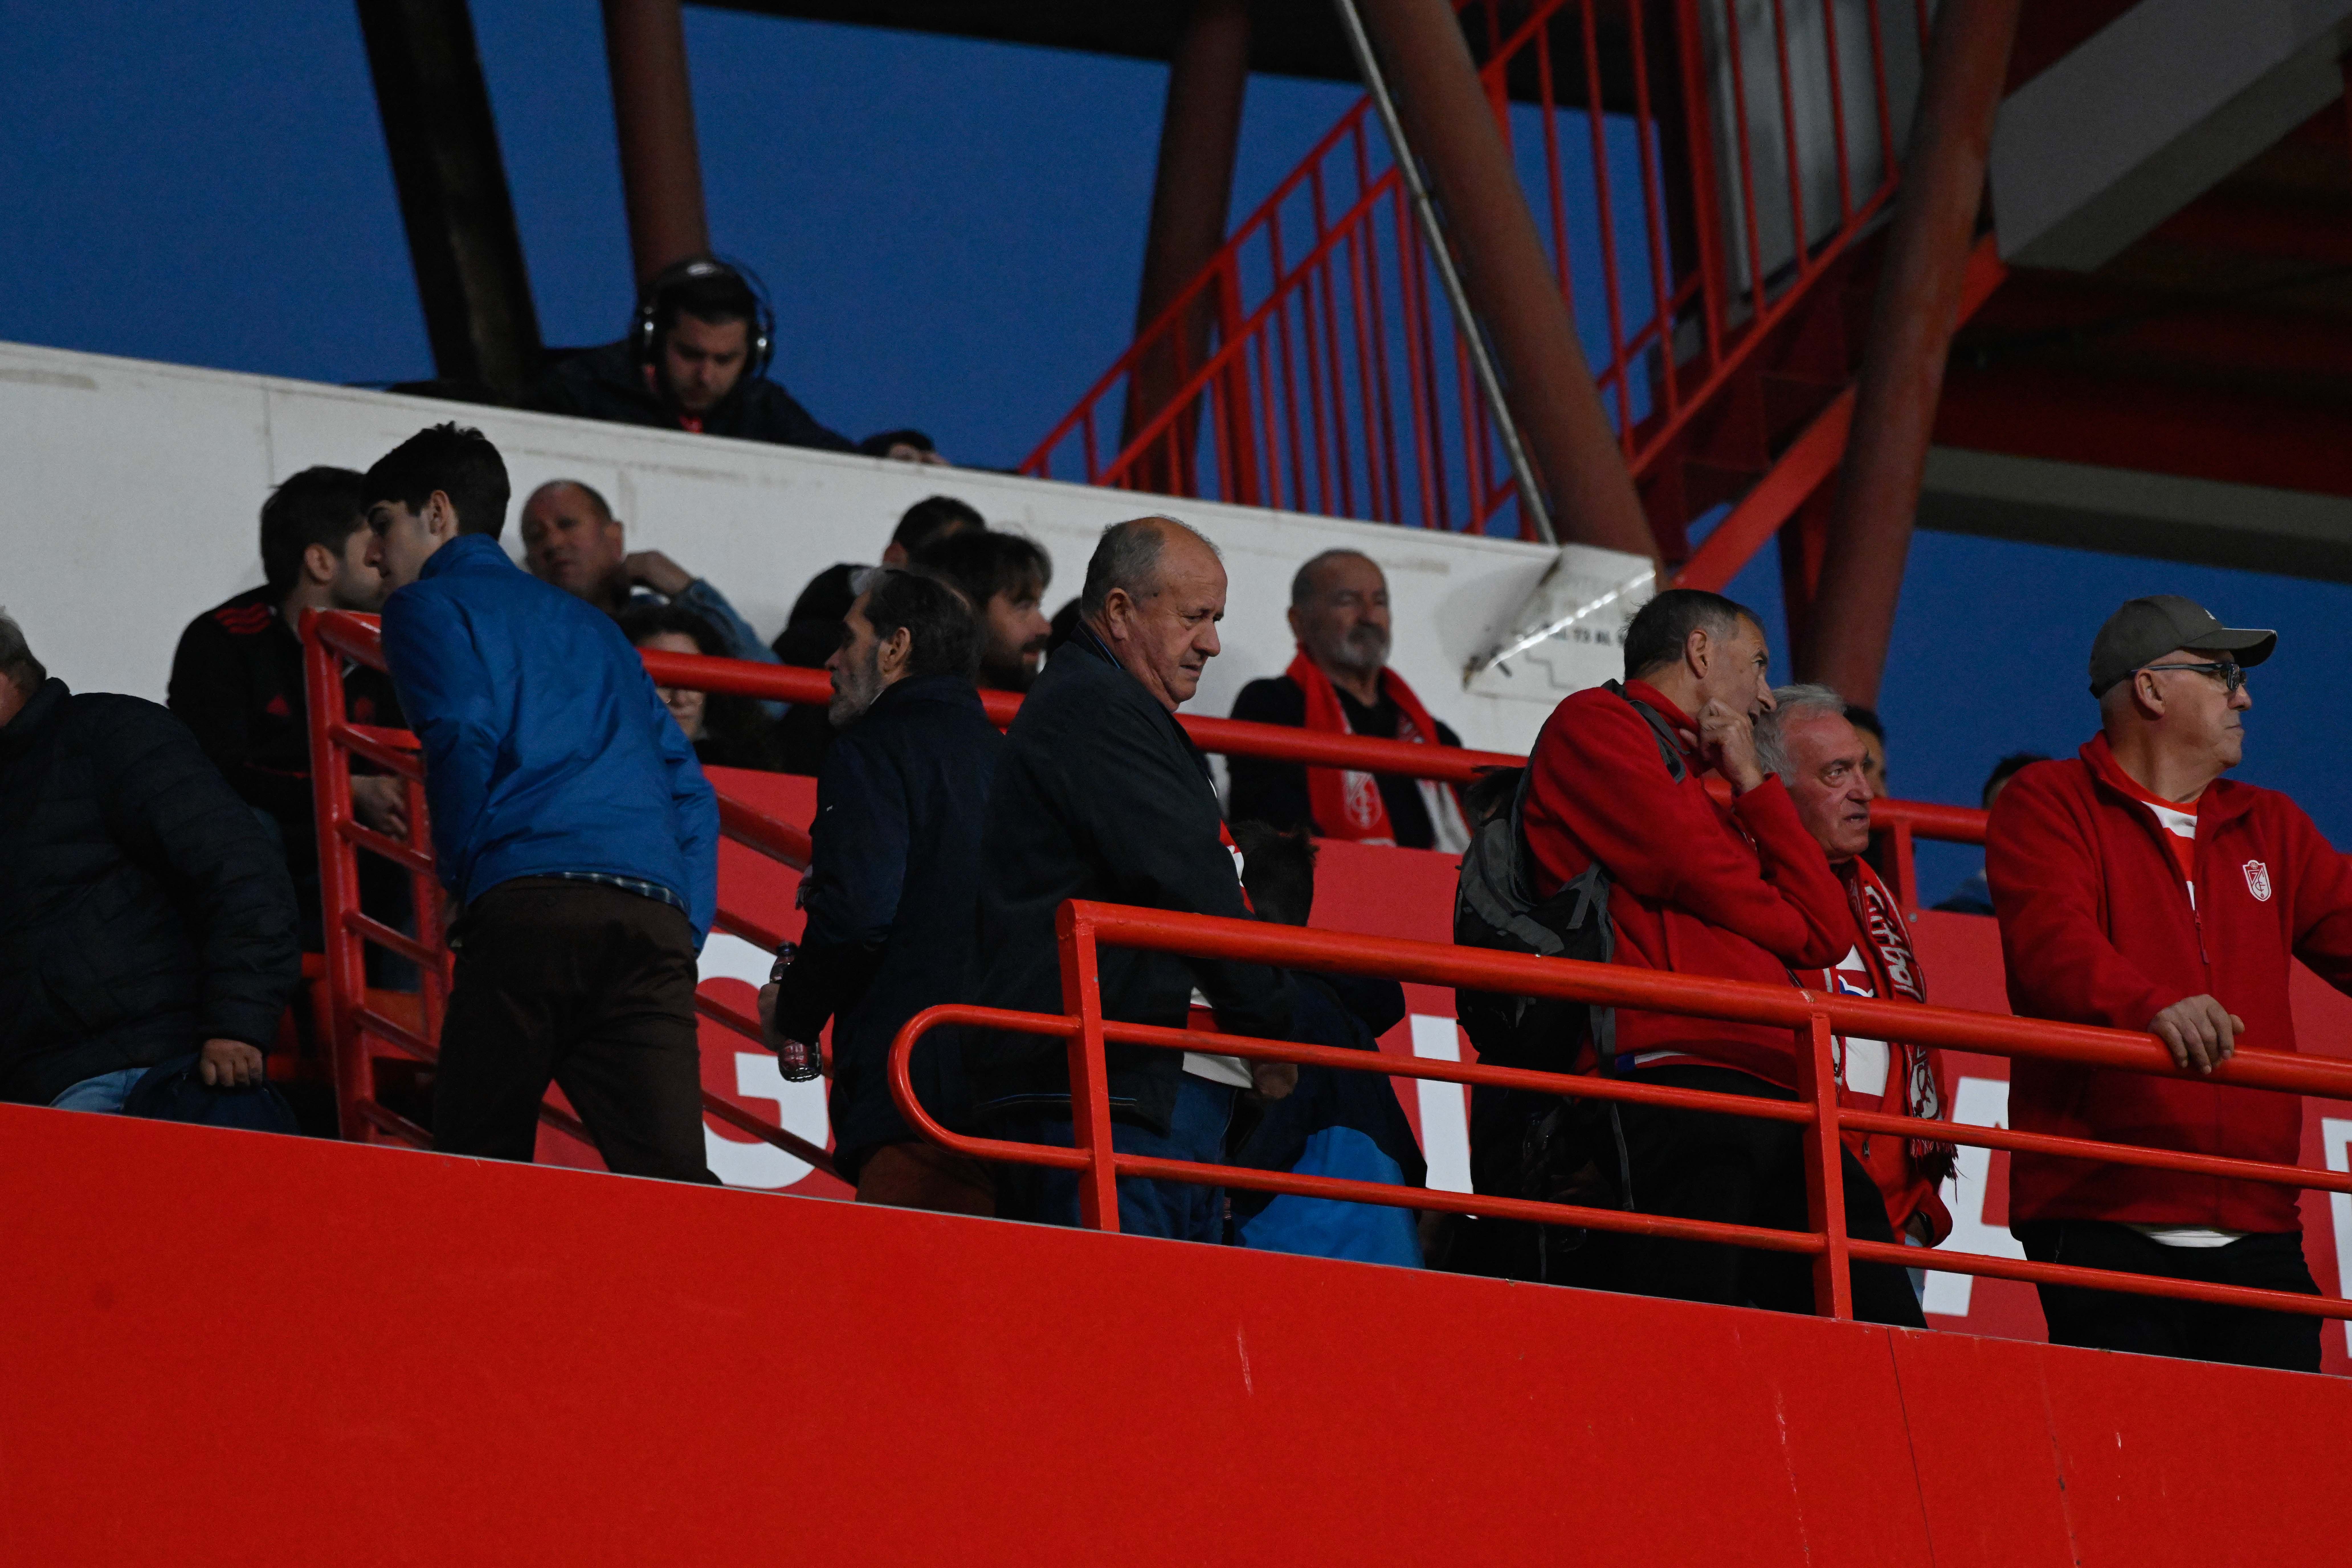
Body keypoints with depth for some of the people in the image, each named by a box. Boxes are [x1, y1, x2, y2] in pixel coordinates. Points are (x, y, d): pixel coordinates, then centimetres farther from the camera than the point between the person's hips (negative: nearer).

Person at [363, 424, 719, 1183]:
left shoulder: (428, 606, 15)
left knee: (476, 1158, -2)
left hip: (529, 901, -5)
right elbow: (688, 787, 25)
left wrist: (463, 881, 5)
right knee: (669, 1173, -7)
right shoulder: (589, 623, 34)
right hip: (654, 915, 5)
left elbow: (465, 739, -5)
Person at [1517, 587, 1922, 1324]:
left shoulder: (1716, 794, 33)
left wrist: (1752, 785, 17)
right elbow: (1688, 866, -5)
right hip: (1667, 1085, -8)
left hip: (1775, 1097, 8)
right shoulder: (1594, 725, 10)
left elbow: (1826, 933, 21)